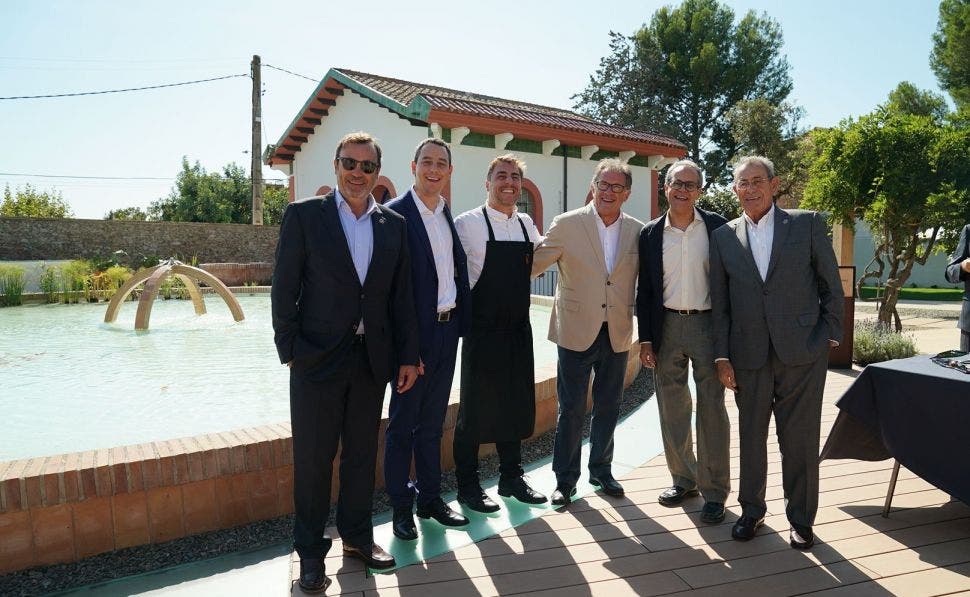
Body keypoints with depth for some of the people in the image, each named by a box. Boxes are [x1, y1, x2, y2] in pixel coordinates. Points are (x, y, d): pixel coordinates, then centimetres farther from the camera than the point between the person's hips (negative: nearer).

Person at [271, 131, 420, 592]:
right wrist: (290, 350, -8)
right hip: (318, 359, -3)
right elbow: (284, 289, -4)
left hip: (373, 359, 4)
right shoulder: (304, 215, -3)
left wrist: (407, 356, 6)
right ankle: (310, 551, 24)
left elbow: (401, 296, 8)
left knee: (363, 454, 14)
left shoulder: (393, 225, 7)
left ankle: (357, 536, 33)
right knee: (313, 459, 7)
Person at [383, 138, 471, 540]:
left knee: (432, 420, 17)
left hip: (447, 329, 7)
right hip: (414, 331, -6)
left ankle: (430, 498, 30)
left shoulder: (449, 216, 11)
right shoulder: (394, 214, -10)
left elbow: (458, 272, 13)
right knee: (403, 423, 6)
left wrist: (462, 322, 5)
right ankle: (401, 507, 21)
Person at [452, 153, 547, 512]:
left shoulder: (527, 226, 9)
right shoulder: (468, 224, -9)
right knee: (475, 408, 5)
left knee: (517, 405, 14)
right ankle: (467, 485, 21)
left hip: (519, 330, 6)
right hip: (483, 331, -6)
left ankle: (511, 478, 32)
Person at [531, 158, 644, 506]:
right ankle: (565, 479, 19)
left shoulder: (638, 231, 3)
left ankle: (601, 471, 33)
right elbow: (533, 265, -3)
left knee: (608, 408, 14)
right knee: (571, 409, 4)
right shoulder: (566, 224, -5)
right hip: (576, 332, -3)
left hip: (617, 334, 3)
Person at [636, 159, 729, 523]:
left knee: (711, 409, 2)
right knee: (672, 409, 10)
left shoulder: (718, 228, 0)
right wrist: (646, 339, 1)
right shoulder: (651, 234, 5)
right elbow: (645, 290, 6)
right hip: (666, 326, 3)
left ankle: (714, 491, 12)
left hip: (707, 325, -2)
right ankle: (683, 479, 27)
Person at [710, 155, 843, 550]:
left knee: (800, 439, 6)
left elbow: (831, 283, 5)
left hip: (802, 350, -1)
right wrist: (722, 356, 2)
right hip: (749, 354, 2)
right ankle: (751, 511, 29)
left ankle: (801, 519, 24)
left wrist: (831, 336, 0)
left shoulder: (807, 223, 2)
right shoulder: (723, 237, 6)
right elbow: (719, 302, 5)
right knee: (751, 436, 12)